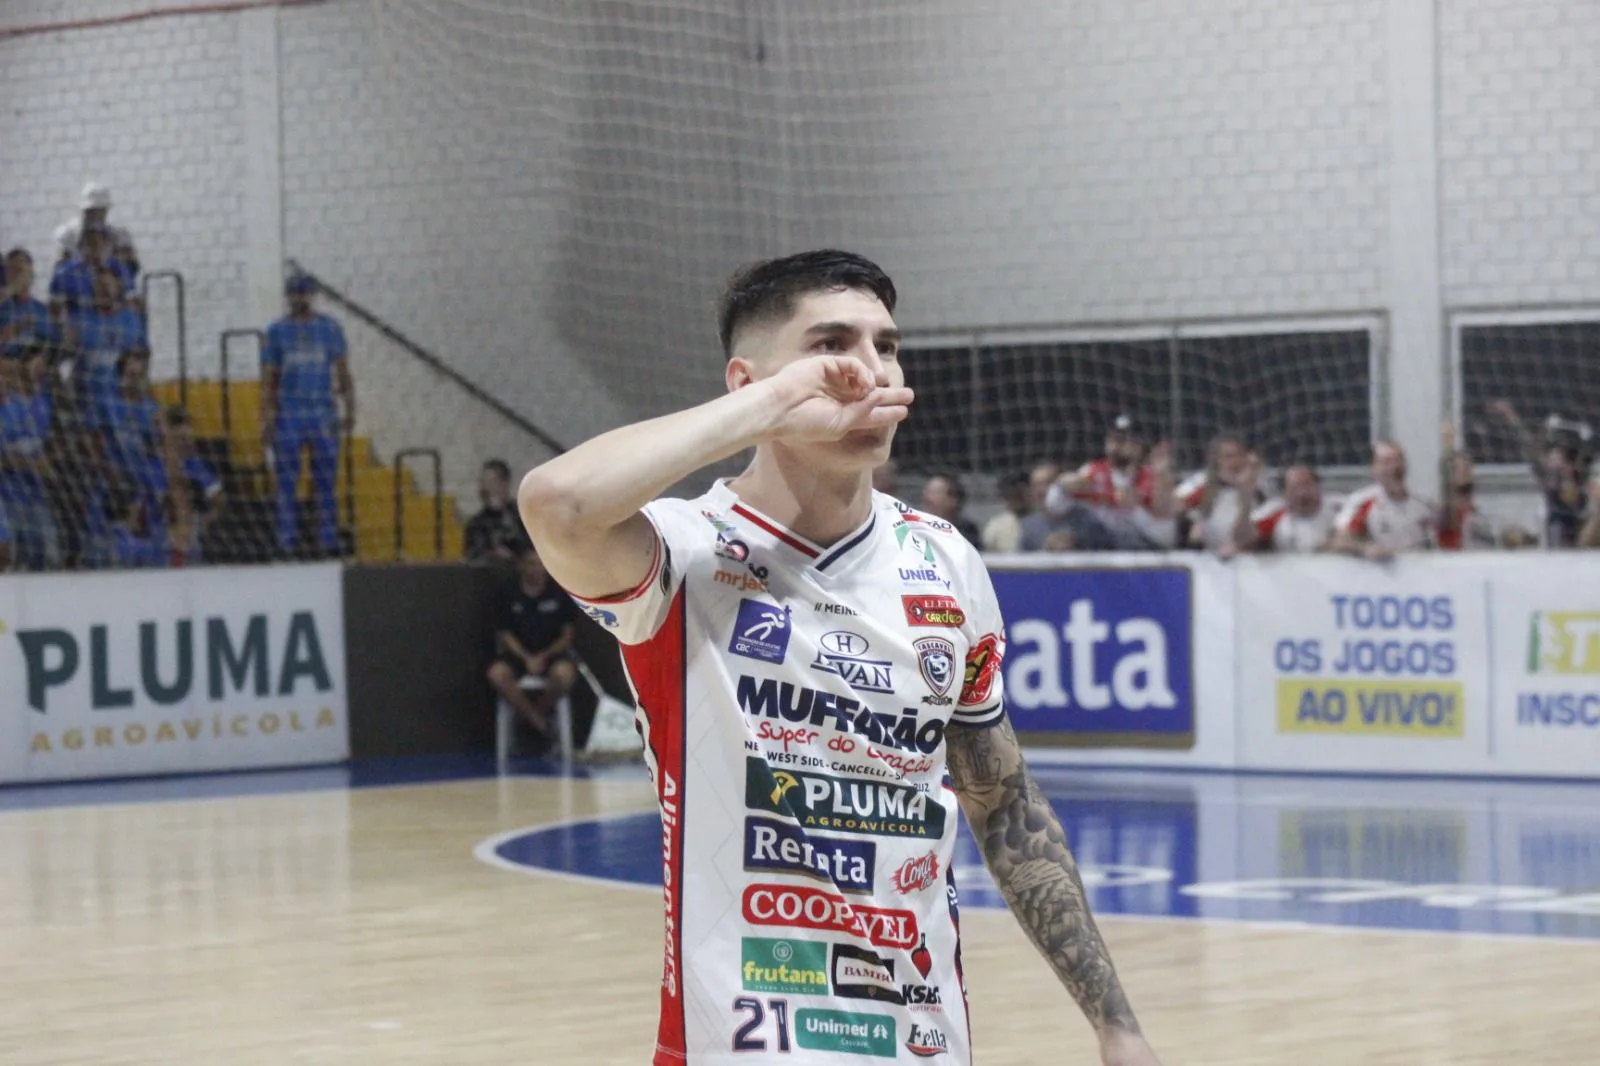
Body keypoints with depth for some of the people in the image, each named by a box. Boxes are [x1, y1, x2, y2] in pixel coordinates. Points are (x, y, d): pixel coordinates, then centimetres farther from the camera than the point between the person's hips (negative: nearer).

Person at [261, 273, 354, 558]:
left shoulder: (330, 328, 10)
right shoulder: (277, 331, 7)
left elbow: (344, 373, 10)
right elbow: (268, 381, 6)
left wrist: (350, 409, -2)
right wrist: (266, 422, -2)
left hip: (323, 414, 1)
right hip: (288, 415, -1)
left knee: (326, 482, 0)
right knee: (287, 482, -1)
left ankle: (330, 543, 2)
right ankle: (287, 543, 1)